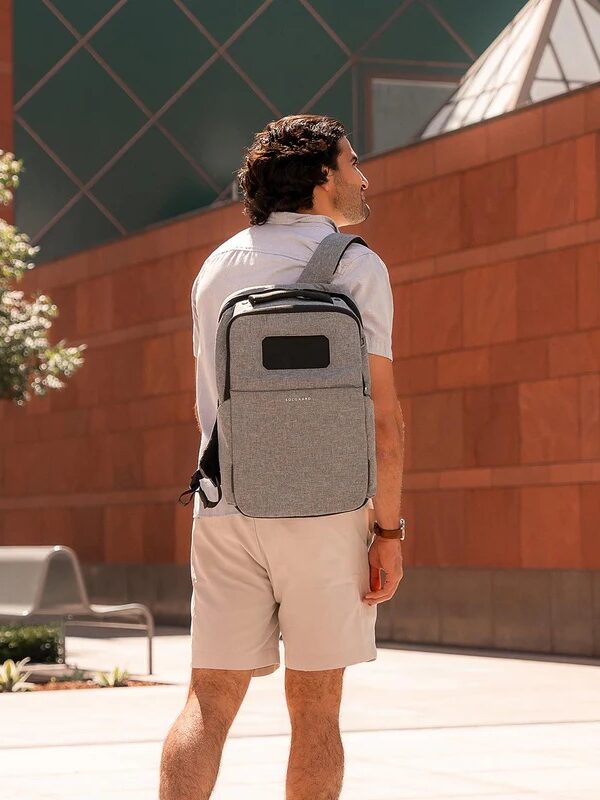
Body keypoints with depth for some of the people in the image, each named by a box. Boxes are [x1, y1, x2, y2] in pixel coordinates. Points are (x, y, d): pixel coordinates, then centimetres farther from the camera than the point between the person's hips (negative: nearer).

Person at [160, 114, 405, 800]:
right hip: (325, 510, -4)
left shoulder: (217, 266, 13)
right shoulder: (356, 266, -3)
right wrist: (388, 530, -4)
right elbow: (382, 417, -10)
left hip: (224, 507, 4)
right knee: (314, 709, 5)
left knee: (208, 705, 2)